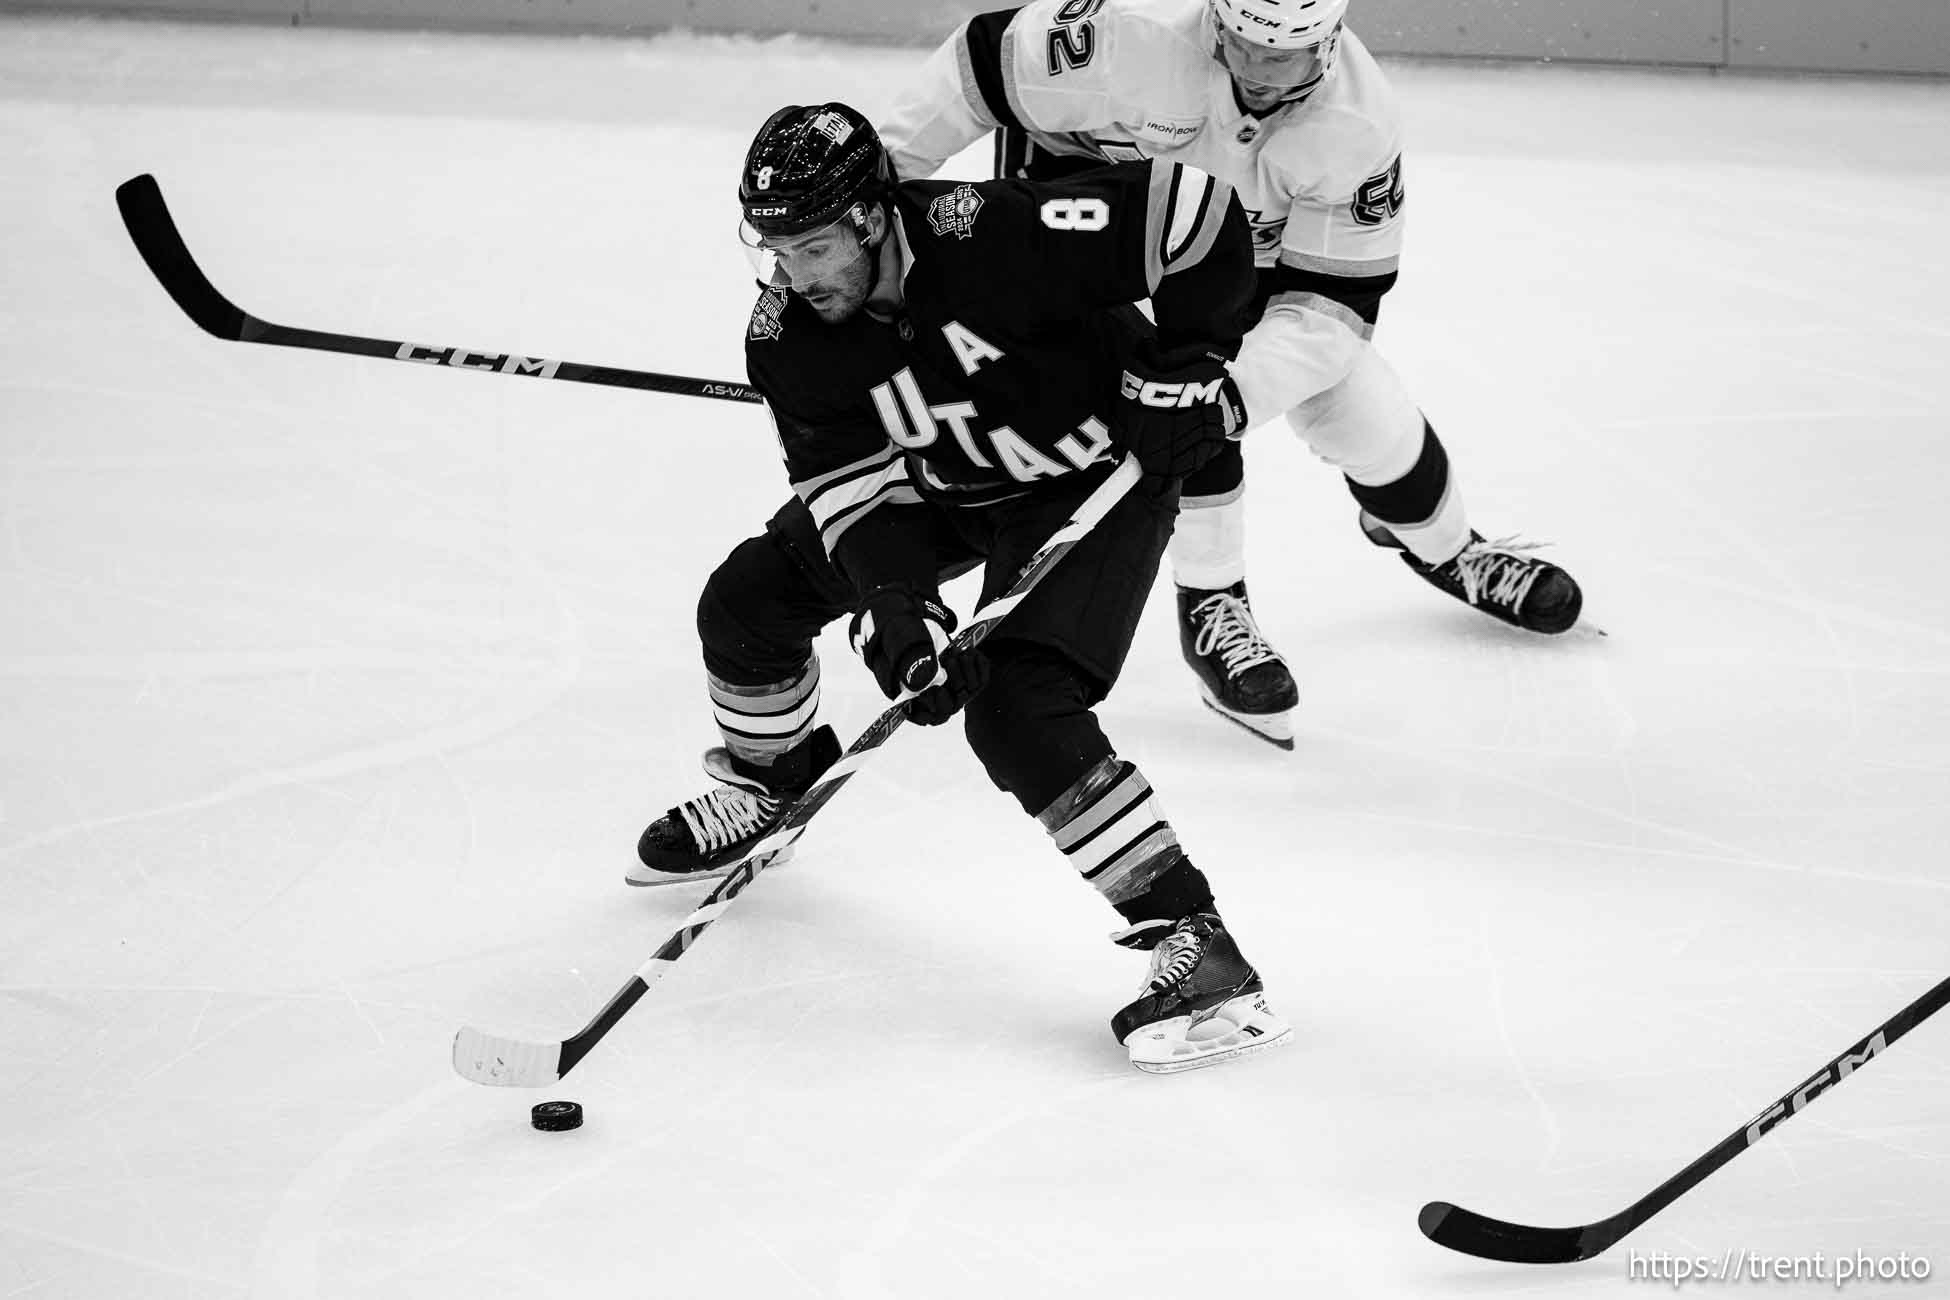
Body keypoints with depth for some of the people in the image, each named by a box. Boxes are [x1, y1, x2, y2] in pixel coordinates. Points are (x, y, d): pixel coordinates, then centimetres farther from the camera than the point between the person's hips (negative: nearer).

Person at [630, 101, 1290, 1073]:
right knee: (748, 599, 7)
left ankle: (1192, 939, -25)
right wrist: (893, 605, -33)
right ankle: (765, 784, 39)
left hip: (1095, 475, -7)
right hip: (945, 486, 7)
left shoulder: (991, 237, -35)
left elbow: (1194, 210, -32)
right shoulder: (788, 334, -17)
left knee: (1017, 710, -25)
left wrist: (1188, 362, -26)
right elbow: (848, 482, -17)